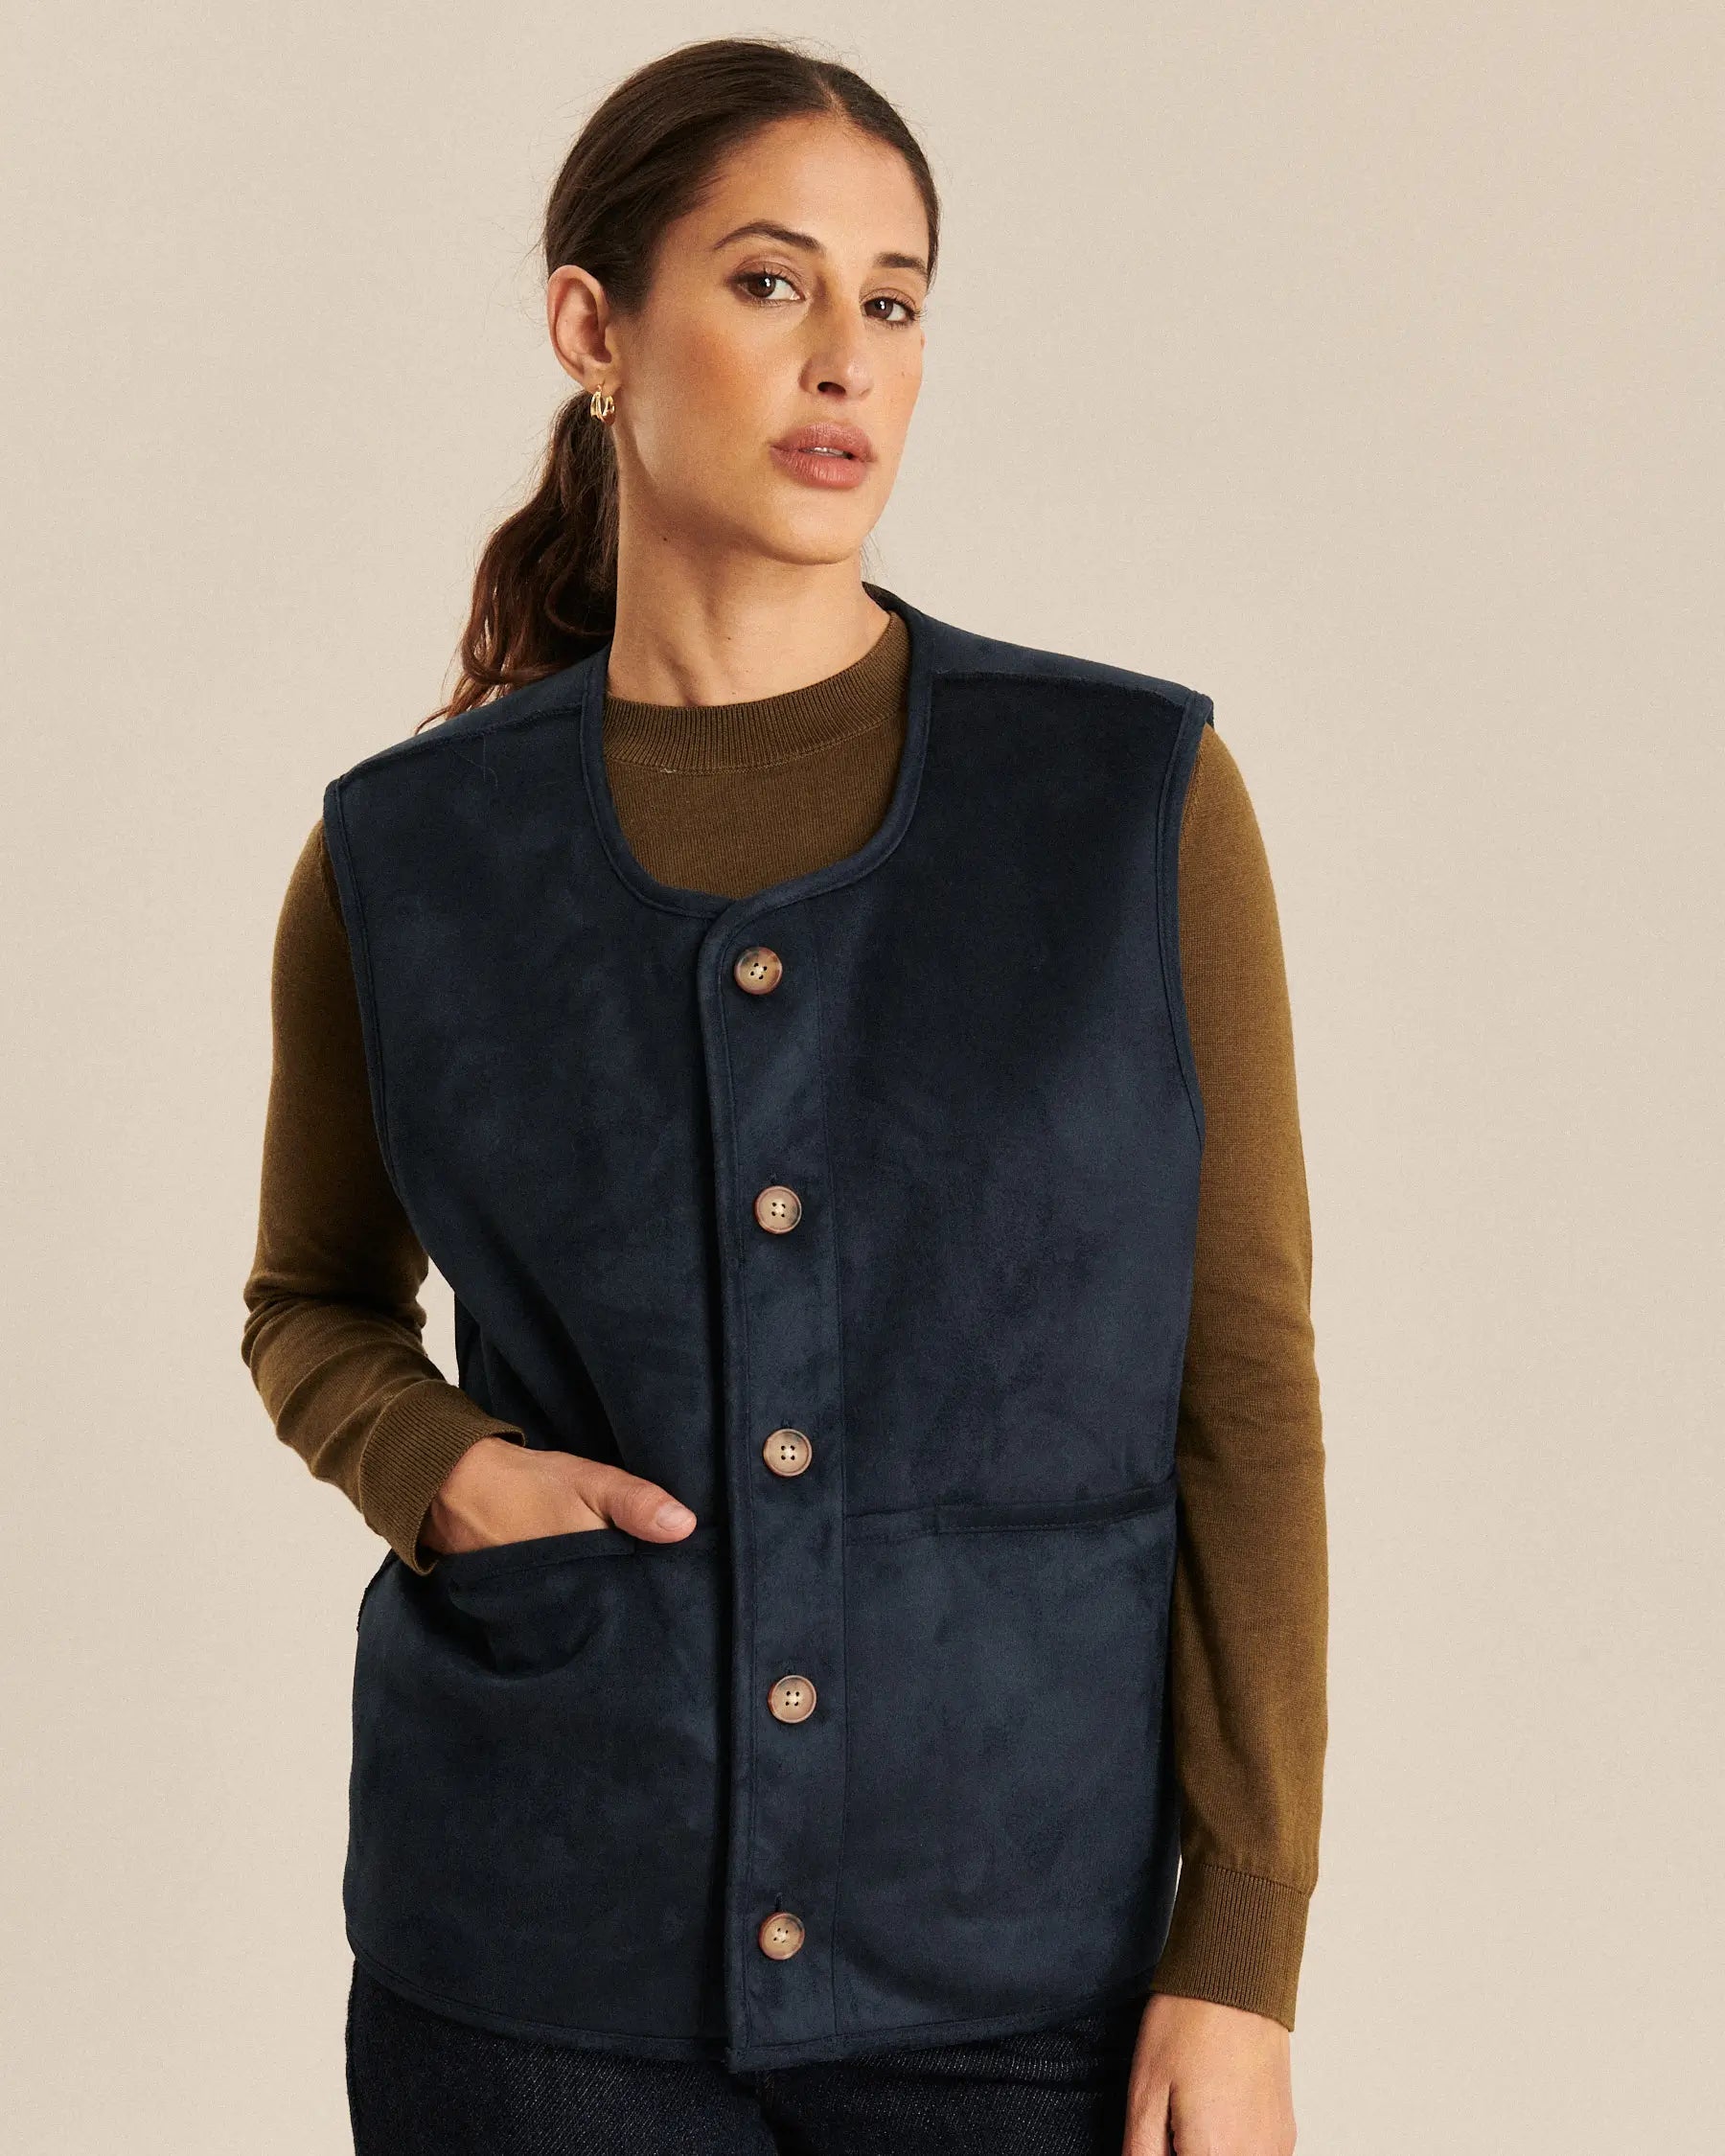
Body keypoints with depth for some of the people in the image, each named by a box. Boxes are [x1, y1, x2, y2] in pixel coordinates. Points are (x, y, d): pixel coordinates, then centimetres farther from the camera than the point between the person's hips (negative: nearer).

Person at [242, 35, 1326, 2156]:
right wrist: (432, 1465, -7)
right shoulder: (405, 856, -1)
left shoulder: (1138, 796, -4)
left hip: (1013, 1968, 0)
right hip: (540, 1970, 1)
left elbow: (1242, 1386, -3)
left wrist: (1242, 1960, -6)